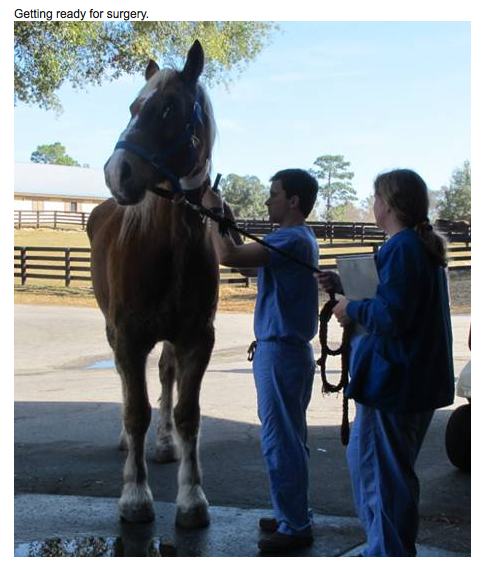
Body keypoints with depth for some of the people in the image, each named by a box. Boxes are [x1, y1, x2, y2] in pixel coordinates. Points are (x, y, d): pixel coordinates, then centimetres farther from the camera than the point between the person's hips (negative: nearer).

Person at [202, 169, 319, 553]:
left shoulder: (291, 240, -19)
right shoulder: (301, 239, 14)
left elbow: (228, 256, -29)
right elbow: (249, 267, 21)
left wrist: (215, 213, -13)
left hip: (280, 353, -11)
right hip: (290, 350, 11)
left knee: (280, 442, -3)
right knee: (290, 439, 17)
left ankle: (295, 528, 5)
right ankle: (293, 517, 27)